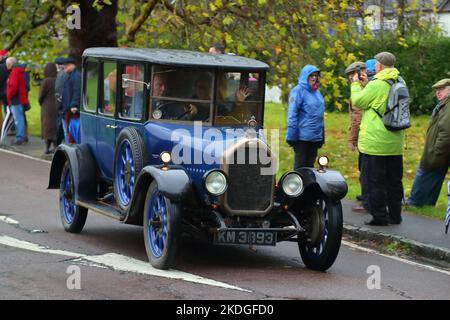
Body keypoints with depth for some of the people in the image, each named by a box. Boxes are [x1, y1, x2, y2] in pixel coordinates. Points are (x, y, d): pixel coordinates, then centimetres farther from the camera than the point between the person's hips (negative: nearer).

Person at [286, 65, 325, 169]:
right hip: (302, 136, -7)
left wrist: (322, 137, 18)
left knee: (310, 164, 11)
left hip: (315, 137, 7)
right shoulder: (298, 91, -8)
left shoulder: (317, 92, 13)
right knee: (300, 165, -2)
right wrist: (291, 136, -17)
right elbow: (292, 115, -13)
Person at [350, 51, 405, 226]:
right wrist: (365, 85, 21)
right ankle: (395, 215, 18)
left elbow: (358, 101, -6)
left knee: (375, 182, 0)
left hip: (375, 143, -7)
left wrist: (356, 85, 10)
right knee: (394, 181, 13)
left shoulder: (376, 85, -16)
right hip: (395, 142, 7)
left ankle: (379, 216, 1)